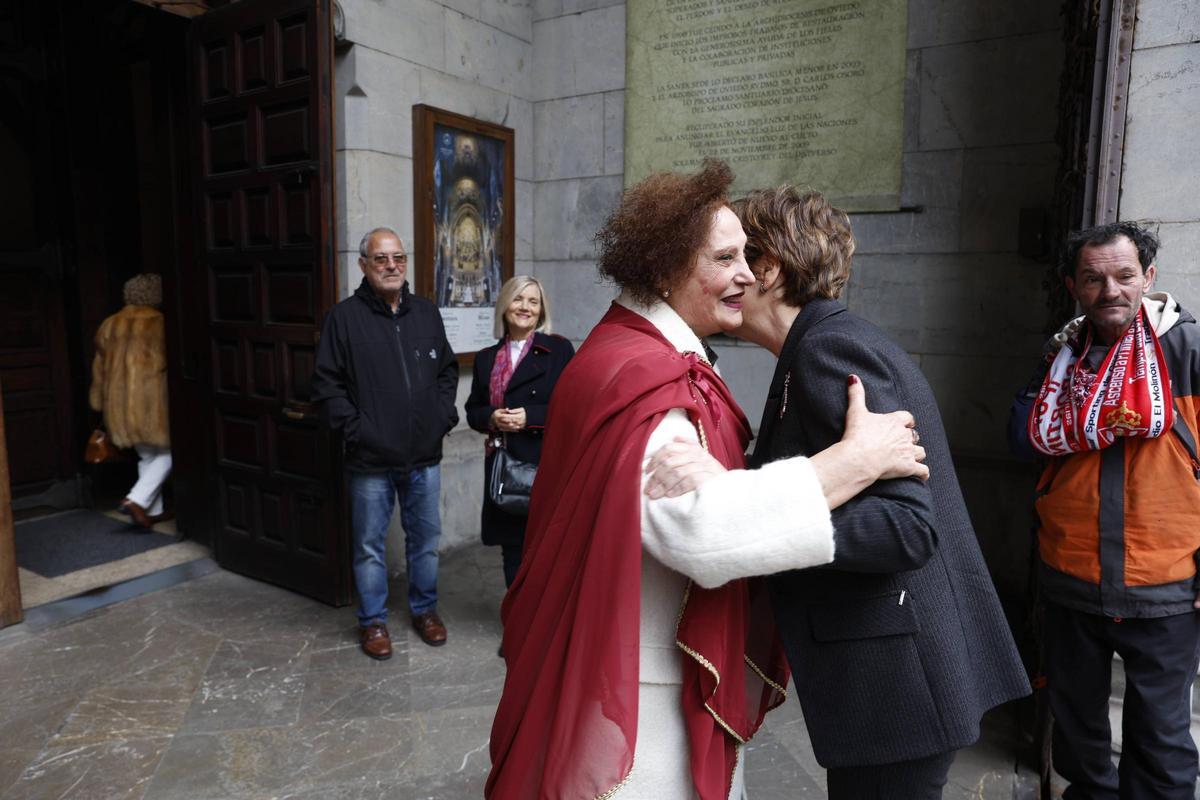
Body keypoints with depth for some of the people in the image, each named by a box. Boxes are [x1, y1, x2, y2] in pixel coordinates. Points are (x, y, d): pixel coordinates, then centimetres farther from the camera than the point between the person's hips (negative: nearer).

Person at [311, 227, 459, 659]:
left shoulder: (426, 312, 7)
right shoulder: (344, 317, -5)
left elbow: (448, 369, 15)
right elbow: (327, 383, -5)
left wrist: (444, 414, 4)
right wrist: (354, 427, -12)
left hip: (424, 455, 3)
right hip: (371, 459, -3)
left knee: (425, 538, 15)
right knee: (370, 545, 9)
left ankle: (425, 609, 33)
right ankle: (373, 620, 27)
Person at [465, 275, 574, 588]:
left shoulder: (559, 349, -1)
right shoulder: (486, 358, 12)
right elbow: (473, 411, 15)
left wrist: (530, 416, -16)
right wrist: (491, 418, -7)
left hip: (546, 464, -4)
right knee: (512, 550, 10)